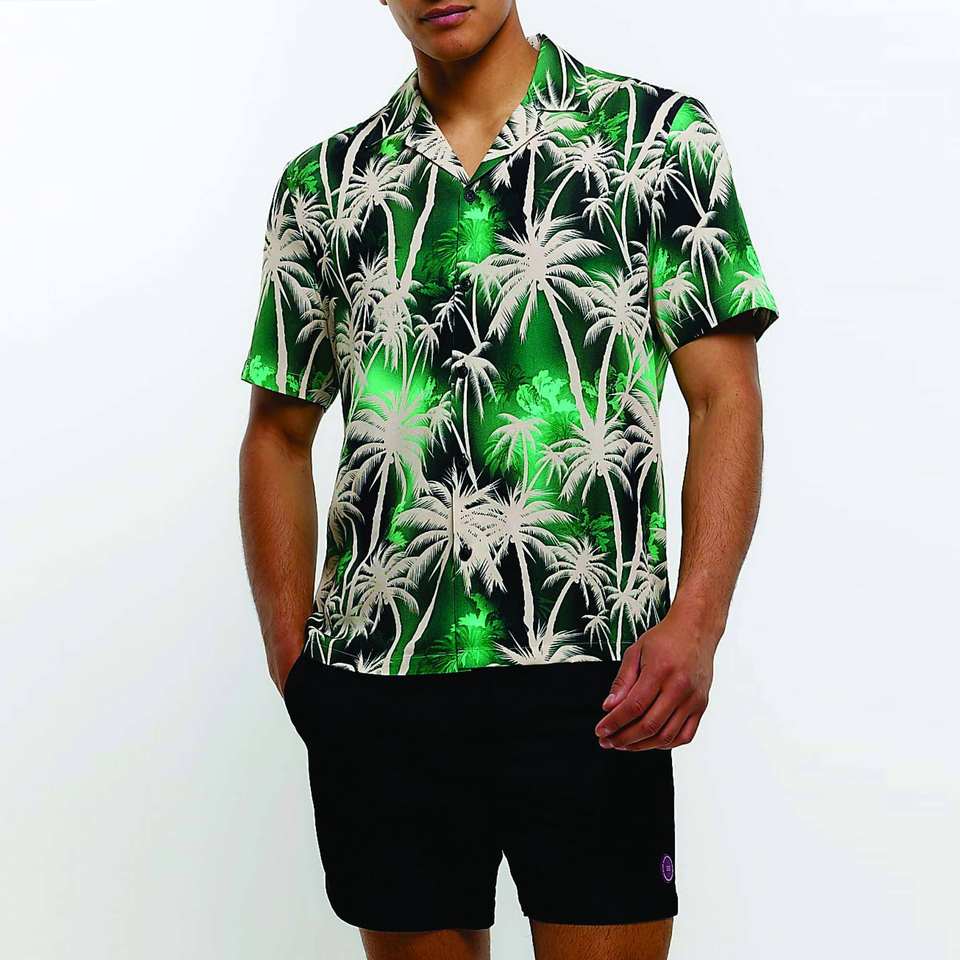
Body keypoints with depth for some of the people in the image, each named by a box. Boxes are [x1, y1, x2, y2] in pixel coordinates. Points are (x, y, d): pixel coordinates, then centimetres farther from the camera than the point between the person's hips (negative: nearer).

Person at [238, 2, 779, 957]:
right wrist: (294, 662, 6)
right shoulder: (324, 182, 10)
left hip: (593, 678, -2)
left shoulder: (661, 135, 3)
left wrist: (695, 623, -13)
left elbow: (725, 399, -1)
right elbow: (280, 434, 14)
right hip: (374, 683, 3)